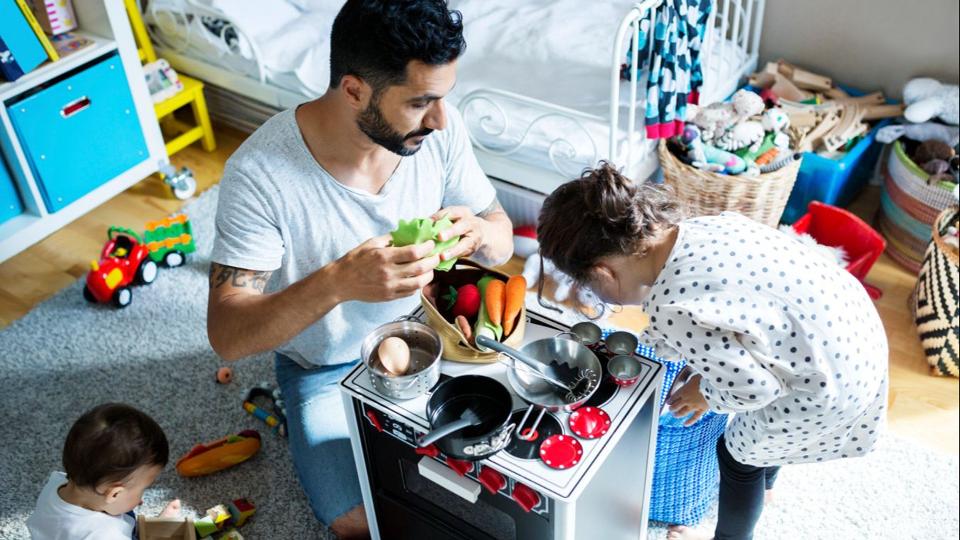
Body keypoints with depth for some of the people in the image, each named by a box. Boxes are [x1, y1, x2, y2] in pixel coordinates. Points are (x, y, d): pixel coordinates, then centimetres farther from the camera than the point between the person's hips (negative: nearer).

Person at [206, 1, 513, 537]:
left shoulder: (438, 127, -18)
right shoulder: (260, 173, -30)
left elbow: (502, 239, -7)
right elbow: (226, 334, -30)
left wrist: (479, 233, -33)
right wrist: (338, 282, -49)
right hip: (328, 367, -3)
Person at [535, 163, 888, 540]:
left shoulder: (670, 311, -30)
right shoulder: (706, 225, -5)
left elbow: (754, 387, -21)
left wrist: (706, 393, -2)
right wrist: (706, 362, 16)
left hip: (829, 385, -8)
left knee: (737, 454, 20)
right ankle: (763, 481, 66)